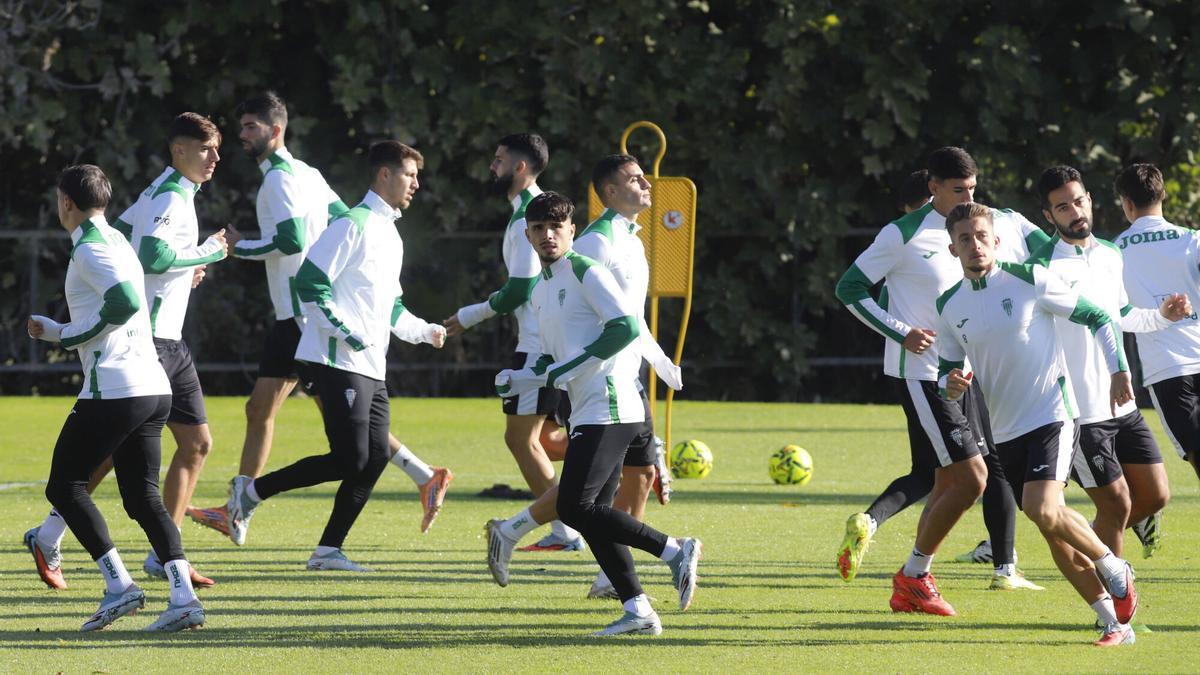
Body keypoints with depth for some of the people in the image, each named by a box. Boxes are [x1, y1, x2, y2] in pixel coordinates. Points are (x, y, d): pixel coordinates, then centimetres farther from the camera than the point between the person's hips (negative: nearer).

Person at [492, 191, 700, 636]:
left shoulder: (585, 273, -7)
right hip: (585, 415, 10)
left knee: (575, 508, -17)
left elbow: (626, 326, -19)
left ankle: (673, 550, -12)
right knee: (591, 515, 5)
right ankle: (637, 610, 3)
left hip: (608, 409, -10)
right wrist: (516, 381, 9)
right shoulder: (541, 293, 21)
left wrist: (570, 367, -16)